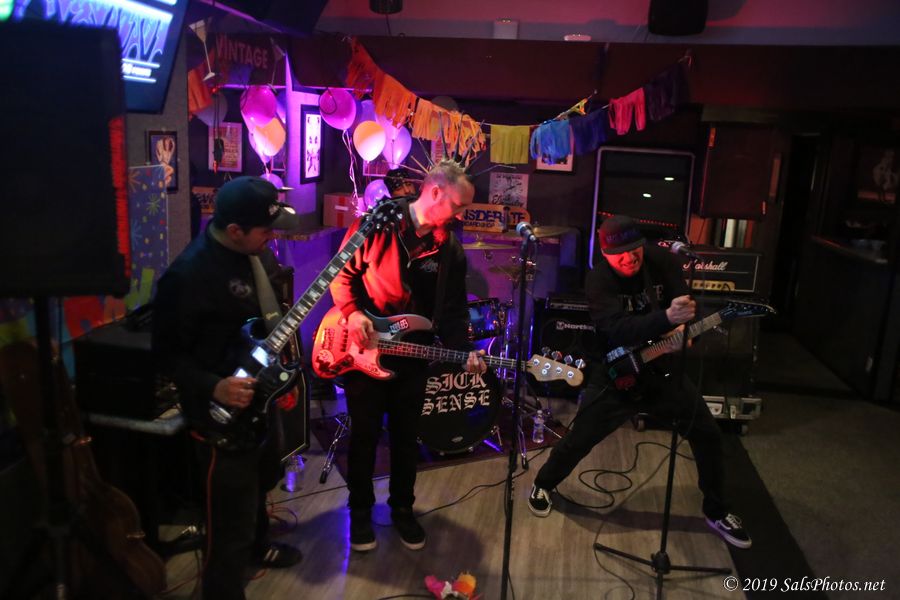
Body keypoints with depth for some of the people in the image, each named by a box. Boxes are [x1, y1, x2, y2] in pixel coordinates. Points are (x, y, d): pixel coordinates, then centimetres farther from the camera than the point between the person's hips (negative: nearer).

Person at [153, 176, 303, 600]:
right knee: (231, 527, 3)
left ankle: (258, 547, 59)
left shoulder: (257, 250, 0)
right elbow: (167, 352, -19)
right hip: (223, 419, -9)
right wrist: (212, 388, -29)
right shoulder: (189, 274, -26)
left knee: (260, 484, 32)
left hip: (264, 400, 9)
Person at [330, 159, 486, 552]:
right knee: (364, 435, 8)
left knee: (405, 436, 13)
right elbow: (343, 272, -6)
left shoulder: (451, 251, 1)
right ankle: (361, 511, 28)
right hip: (363, 349, -3)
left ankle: (402, 508, 33)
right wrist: (352, 312, -21)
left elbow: (454, 311, 1)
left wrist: (463, 351, -14)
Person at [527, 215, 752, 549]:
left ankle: (716, 512, 25)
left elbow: (685, 305, -1)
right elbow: (618, 330, -35)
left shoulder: (663, 261, -8)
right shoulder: (598, 280, -21)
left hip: (663, 368, 4)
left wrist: (682, 326, -24)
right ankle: (542, 485, 30)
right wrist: (667, 318, -48)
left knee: (708, 435, 3)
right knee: (579, 440, 1)